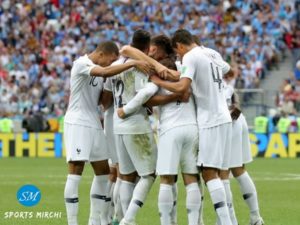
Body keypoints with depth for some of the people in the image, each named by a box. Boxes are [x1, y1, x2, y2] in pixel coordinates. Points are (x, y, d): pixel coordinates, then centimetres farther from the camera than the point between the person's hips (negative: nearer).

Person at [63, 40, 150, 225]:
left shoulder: (99, 70, 14)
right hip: (78, 124, -9)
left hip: (94, 125, 9)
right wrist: (132, 64, -28)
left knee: (103, 172, 10)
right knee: (76, 172, -10)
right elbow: (105, 72, -30)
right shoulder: (82, 64, -12)